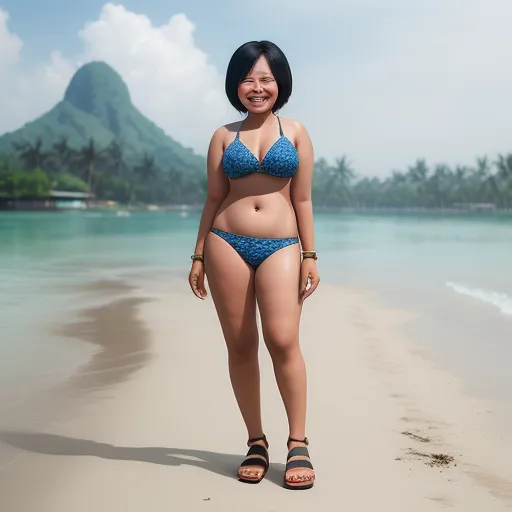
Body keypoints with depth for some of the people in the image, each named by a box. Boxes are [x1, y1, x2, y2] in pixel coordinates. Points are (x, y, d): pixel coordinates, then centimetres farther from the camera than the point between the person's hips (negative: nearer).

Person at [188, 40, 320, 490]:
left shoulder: (296, 133, 9)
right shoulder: (223, 137, 11)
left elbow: (303, 199, 7)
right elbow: (214, 200, 10)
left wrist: (310, 256, 2)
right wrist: (199, 256, 6)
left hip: (281, 246, -1)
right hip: (227, 245, 2)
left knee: (283, 340, -15)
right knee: (240, 345, 2)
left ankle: (298, 443, -3)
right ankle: (256, 442, 14)